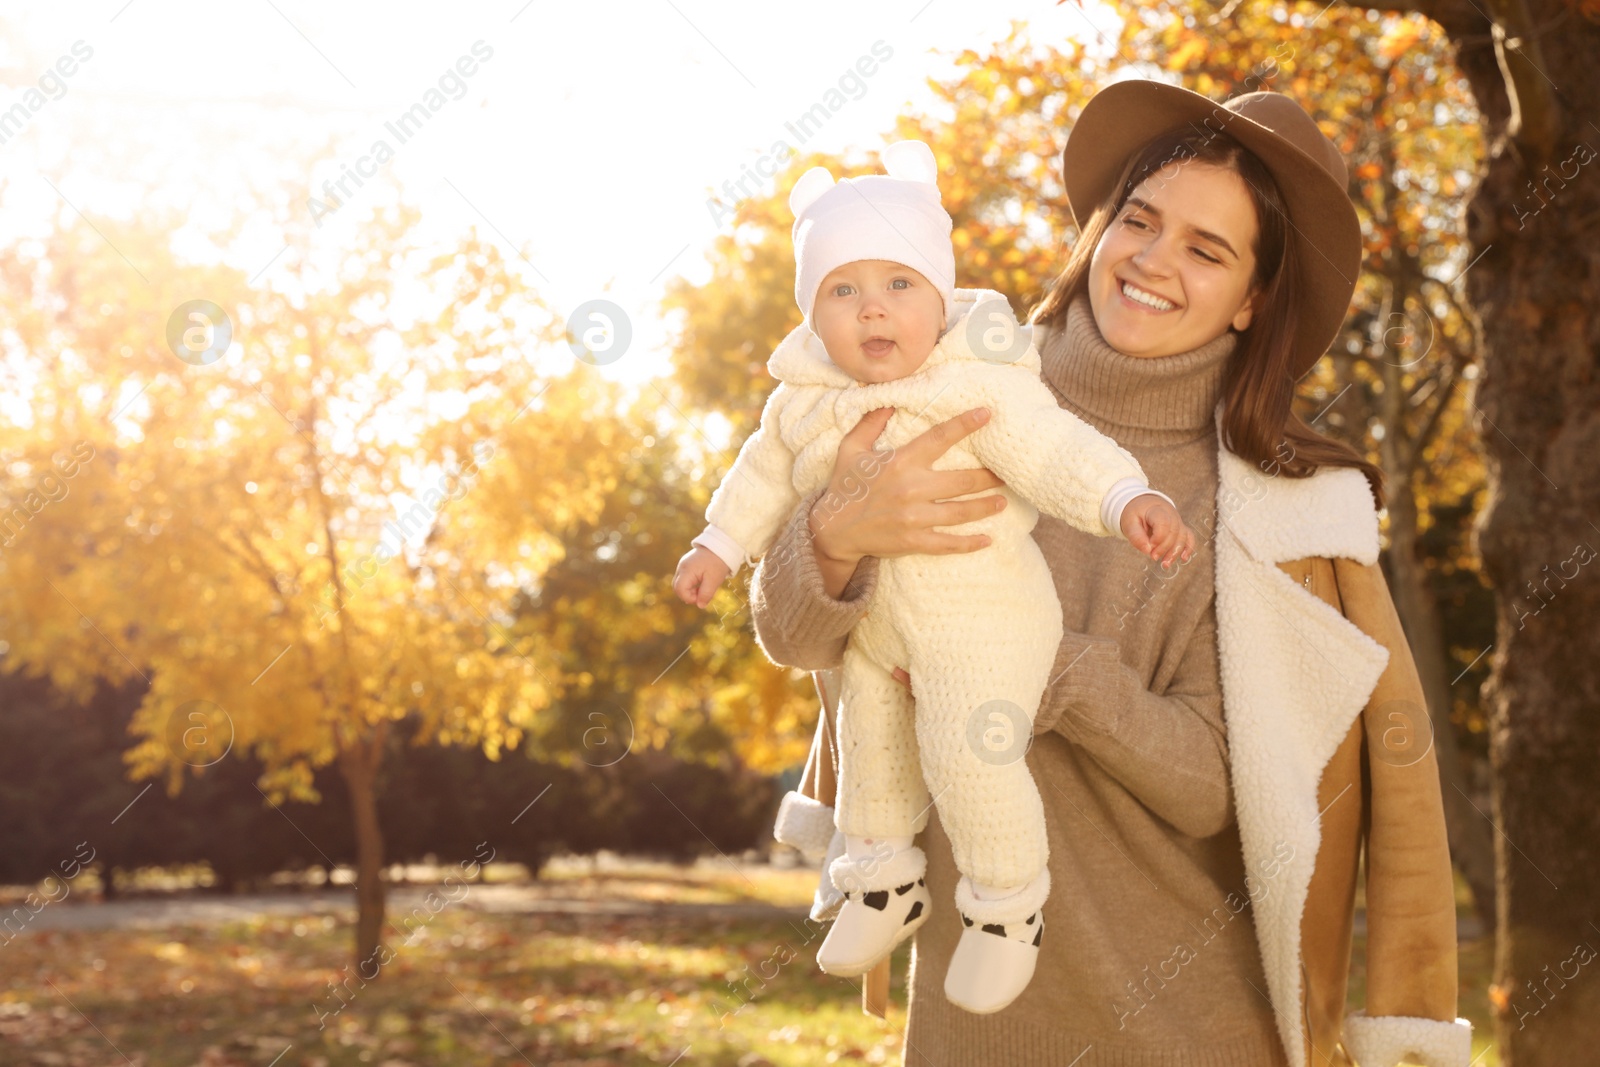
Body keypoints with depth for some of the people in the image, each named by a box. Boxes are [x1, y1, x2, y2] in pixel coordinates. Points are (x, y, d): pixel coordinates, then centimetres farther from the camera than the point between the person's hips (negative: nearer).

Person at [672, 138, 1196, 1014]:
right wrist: (721, 545, 17)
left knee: (968, 754, -15)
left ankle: (1007, 908, 9)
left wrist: (1129, 501, -45)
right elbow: (768, 471, 13)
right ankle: (884, 882, 42)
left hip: (980, 612, -7)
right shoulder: (805, 397, -3)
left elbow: (1056, 452, -29)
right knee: (869, 741, 19)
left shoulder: (984, 387, -21)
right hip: (871, 618, 7)